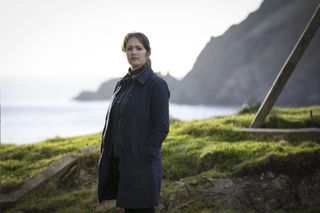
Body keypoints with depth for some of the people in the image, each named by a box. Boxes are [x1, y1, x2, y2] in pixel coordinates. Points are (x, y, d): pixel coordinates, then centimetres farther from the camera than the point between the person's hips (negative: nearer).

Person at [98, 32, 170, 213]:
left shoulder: (156, 84, -8)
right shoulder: (123, 84, 13)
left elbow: (162, 127, -12)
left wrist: (145, 155, -16)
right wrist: (107, 155, 8)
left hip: (142, 164, -7)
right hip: (119, 162, 7)